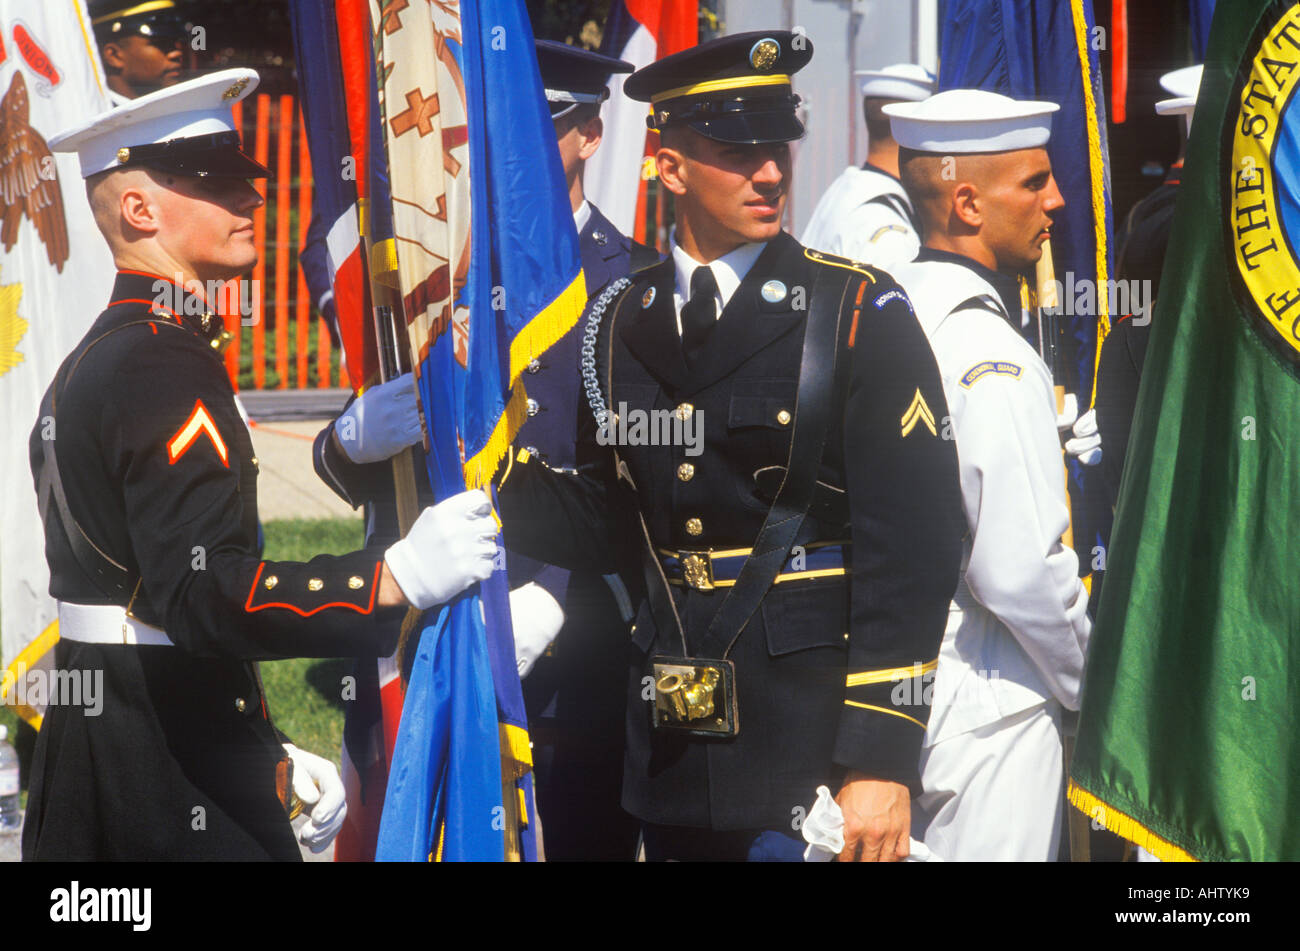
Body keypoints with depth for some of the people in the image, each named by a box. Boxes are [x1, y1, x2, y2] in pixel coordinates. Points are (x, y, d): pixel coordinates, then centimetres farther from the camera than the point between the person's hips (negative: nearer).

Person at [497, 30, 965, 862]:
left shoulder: (860, 316, -6)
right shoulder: (622, 325, 8)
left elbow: (911, 552, -10)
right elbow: (604, 527, 12)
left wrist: (882, 760, -16)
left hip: (813, 747, -5)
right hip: (673, 746, 5)